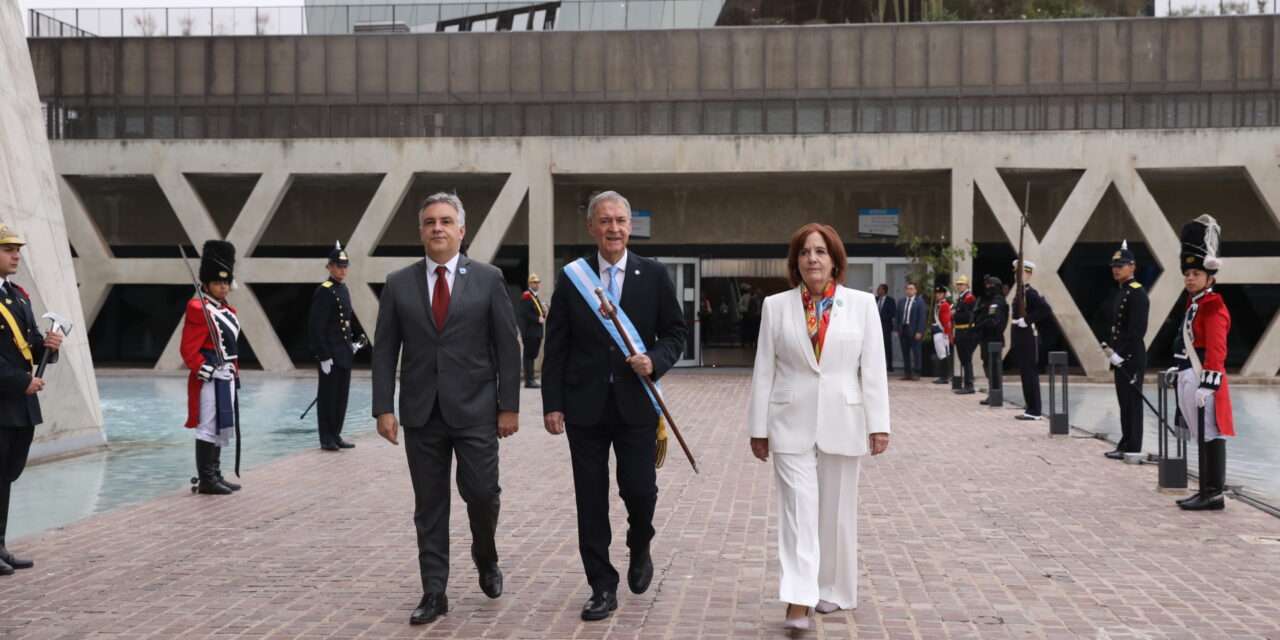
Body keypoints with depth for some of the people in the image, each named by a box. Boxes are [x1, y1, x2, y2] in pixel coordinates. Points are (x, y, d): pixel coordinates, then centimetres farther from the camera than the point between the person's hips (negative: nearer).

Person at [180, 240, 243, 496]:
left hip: (226, 379, 9)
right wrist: (207, 372, -20)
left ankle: (215, 476, 22)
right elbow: (189, 350, -17)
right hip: (210, 379, -9)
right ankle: (206, 480, 0)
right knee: (208, 427, -5)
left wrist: (235, 374, 18)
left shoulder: (228, 311, 14)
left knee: (221, 427, 14)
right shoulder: (198, 310, -13)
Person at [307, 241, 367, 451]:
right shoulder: (324, 291, -13)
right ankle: (327, 439, 6)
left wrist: (356, 341, 12)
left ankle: (336, 435, 20)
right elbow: (316, 327, -17)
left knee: (341, 396, 12)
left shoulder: (343, 289, 13)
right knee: (328, 396, -1)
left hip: (345, 353, 8)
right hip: (331, 355, -8)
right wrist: (324, 356, -19)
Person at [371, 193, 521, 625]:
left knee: (482, 493, -4)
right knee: (429, 507, 5)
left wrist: (509, 405, -4)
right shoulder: (399, 284, 6)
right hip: (421, 412, 2)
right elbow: (384, 351, 5)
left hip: (475, 409, -1)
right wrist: (384, 408, -3)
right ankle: (434, 593, 14)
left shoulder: (488, 279, 1)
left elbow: (508, 346, 0)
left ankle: (486, 559, 27)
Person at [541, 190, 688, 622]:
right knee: (591, 502, 5)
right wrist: (552, 404, -3)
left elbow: (676, 333, 7)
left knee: (640, 490, 0)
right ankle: (603, 588, 17)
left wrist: (655, 360, -13)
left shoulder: (654, 275, 2)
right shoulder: (572, 278, 1)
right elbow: (556, 347, 2)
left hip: (636, 405, 0)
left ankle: (640, 549, 33)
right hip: (585, 407, 0)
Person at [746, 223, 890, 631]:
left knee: (836, 512, 12)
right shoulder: (776, 306, 2)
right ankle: (798, 603, -8)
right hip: (792, 425, -1)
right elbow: (764, 371, 3)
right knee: (798, 511, -5)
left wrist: (878, 424, -4)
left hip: (842, 424, 1)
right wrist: (759, 427, 2)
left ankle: (833, 590, 28)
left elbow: (873, 369, 0)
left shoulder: (862, 304, 1)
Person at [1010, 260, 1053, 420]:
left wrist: (1027, 320, -21)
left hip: (1028, 338, -9)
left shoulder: (1031, 292, -14)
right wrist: (1014, 314, 10)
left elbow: (1046, 310, -25)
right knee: (1025, 373, 11)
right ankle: (1031, 409, 17)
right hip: (1020, 338, 9)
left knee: (1030, 374, -6)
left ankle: (1034, 411, -3)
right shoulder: (1019, 292, 14)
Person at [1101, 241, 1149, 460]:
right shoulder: (1118, 292, 15)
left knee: (1132, 402, -5)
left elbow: (1137, 329, -20)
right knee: (1124, 401, 13)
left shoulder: (1137, 293, -13)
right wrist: (1108, 346, 8)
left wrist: (1121, 354, -20)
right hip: (1119, 357, 9)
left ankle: (1132, 449, -1)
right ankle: (1126, 444, 19)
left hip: (1131, 358, -9)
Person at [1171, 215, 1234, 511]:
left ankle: (1214, 495, -2)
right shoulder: (1194, 305, 16)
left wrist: (1206, 385, -23)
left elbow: (1216, 352, -19)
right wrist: (1179, 370, 23)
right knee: (1202, 437, 12)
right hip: (1189, 378, 10)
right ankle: (1207, 491, 17)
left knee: (1210, 436, -5)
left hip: (1204, 381, -10)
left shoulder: (1213, 307, -12)